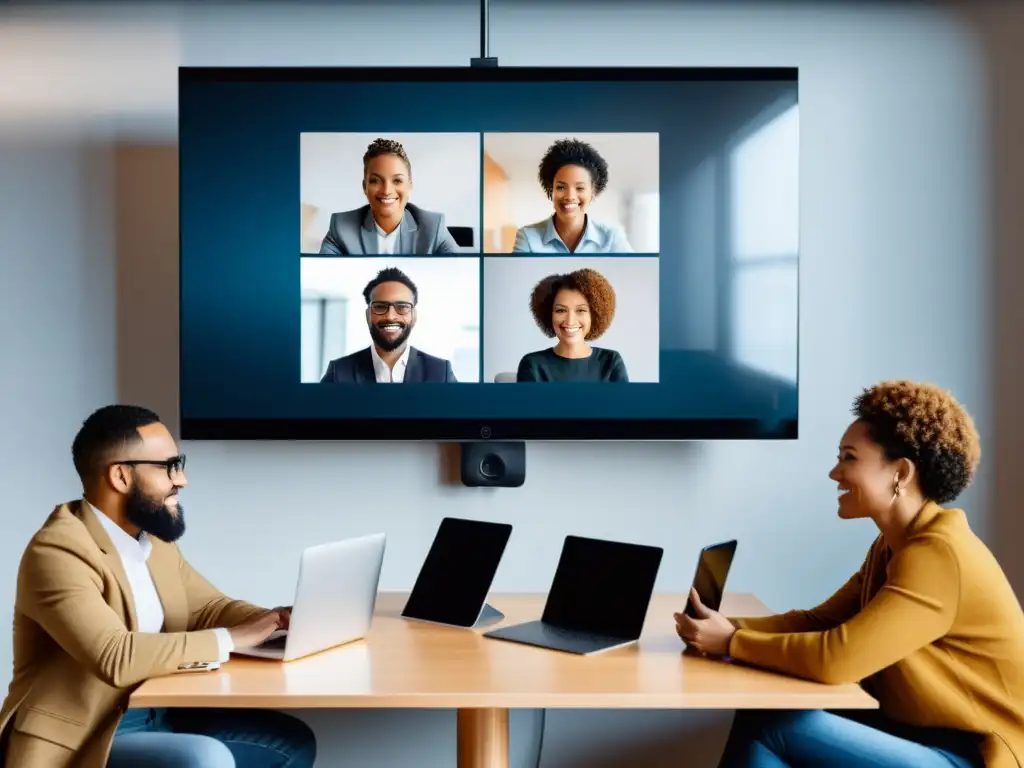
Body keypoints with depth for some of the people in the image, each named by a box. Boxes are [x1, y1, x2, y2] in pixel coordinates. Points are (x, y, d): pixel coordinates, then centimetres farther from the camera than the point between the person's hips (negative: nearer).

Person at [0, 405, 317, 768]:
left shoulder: (153, 539, 9)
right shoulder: (57, 551, -19)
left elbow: (208, 606, 13)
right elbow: (116, 657, -31)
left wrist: (276, 619, -8)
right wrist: (232, 638, -24)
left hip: (159, 716, 9)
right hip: (85, 738, -9)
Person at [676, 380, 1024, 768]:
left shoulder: (940, 554, -22)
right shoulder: (893, 545, 9)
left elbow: (836, 658, -28)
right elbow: (819, 621, 9)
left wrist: (731, 643, -16)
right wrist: (733, 627, -7)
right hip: (921, 732, 9)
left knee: (771, 726, -18)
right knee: (763, 714, -6)